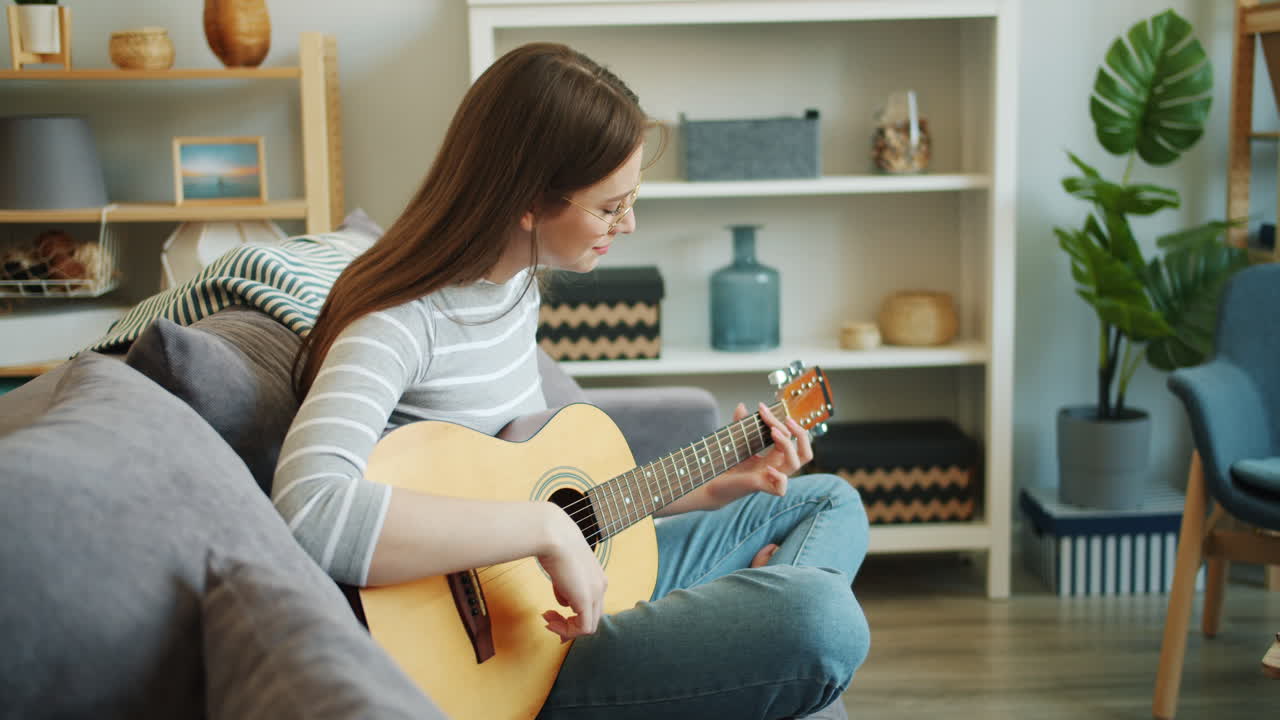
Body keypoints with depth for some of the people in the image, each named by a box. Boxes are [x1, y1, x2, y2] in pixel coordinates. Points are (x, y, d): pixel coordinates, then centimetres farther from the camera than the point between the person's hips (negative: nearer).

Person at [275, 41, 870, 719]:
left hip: (557, 591, 10)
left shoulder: (517, 285, 8)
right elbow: (310, 511, -39)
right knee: (820, 618, -30)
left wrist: (709, 488, 12)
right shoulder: (400, 324, -20)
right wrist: (546, 527, -35)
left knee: (829, 502, 15)